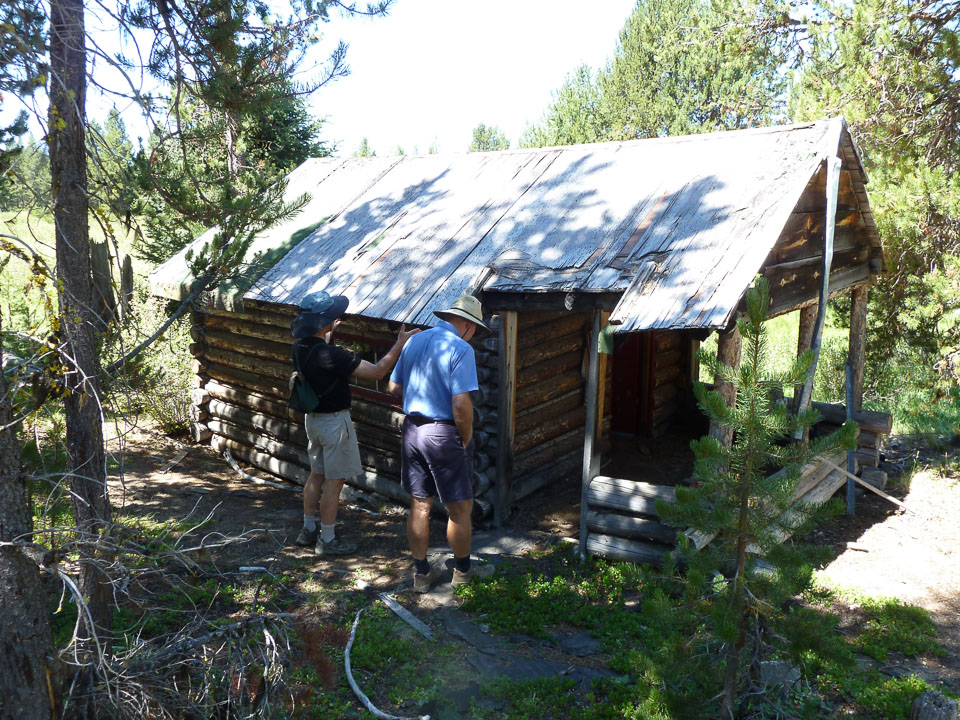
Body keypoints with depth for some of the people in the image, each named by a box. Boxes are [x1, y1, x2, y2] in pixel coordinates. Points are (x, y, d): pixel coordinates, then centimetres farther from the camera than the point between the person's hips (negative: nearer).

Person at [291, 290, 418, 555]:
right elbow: (377, 371, -25)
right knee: (334, 481, 3)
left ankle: (308, 530, 31)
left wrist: (328, 335, 37)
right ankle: (327, 540, 13)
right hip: (334, 421, -9)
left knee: (317, 474, 20)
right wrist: (399, 345, -18)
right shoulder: (331, 355, -28)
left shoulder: (300, 347, -2)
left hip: (313, 417, 9)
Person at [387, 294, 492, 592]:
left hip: (412, 430, 7)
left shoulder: (414, 341, 7)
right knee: (460, 507, 11)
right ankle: (462, 571, 26)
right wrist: (466, 439, -8)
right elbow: (461, 403, -22)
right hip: (444, 434, -7)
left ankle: (421, 573, 25)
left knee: (419, 506, 14)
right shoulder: (461, 349, -15)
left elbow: (393, 387, 14)